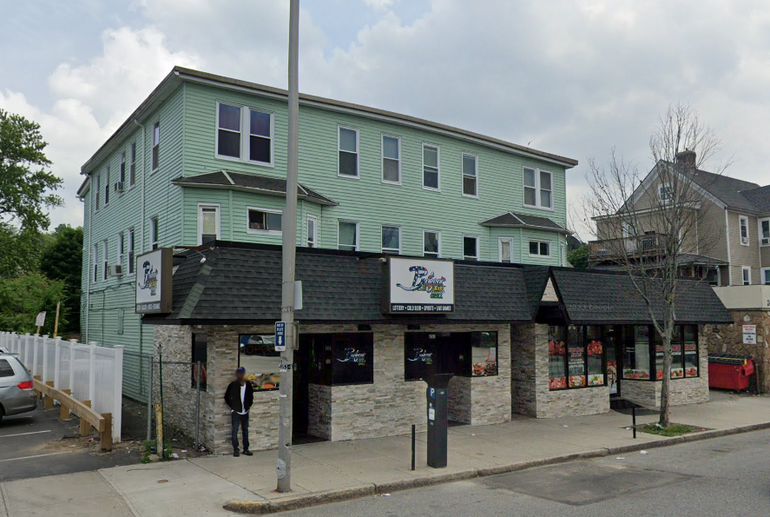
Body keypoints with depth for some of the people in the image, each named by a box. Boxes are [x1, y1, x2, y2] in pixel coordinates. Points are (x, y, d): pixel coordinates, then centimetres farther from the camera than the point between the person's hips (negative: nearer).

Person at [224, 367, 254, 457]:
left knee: (245, 430, 9)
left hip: (245, 411, 3)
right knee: (235, 430, -1)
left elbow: (251, 396, 17)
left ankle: (246, 449, 18)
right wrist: (232, 407, -1)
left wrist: (249, 405, 9)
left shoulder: (248, 384, 1)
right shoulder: (233, 385, -8)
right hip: (236, 412, -3)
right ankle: (235, 450, 9)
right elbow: (227, 397, 1)